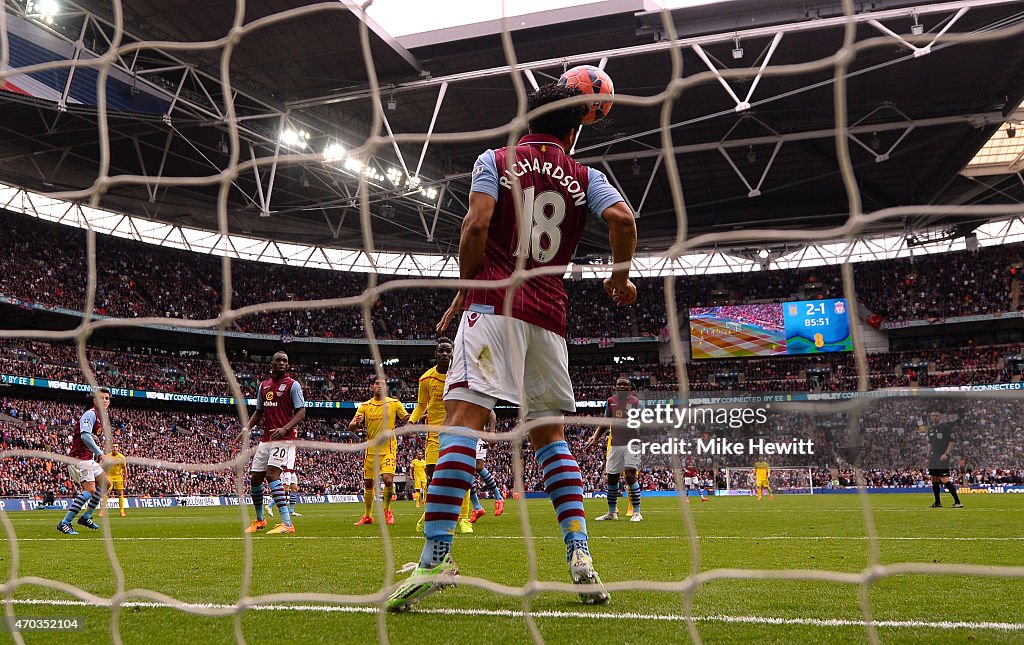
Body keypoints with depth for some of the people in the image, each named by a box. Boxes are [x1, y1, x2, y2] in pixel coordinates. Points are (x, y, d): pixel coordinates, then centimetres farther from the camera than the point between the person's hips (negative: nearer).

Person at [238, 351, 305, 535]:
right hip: (265, 438, 7)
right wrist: (247, 428, 7)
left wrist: (285, 428, -24)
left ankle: (287, 523, -22)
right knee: (255, 478, 9)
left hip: (284, 438, -7)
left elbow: (301, 412, -9)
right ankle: (259, 519, 29)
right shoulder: (263, 386, 16)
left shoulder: (293, 385, -3)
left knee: (272, 474, -21)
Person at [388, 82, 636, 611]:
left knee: (465, 416, -14)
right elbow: (622, 219, -2)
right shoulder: (583, 177, 15)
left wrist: (465, 289, 5)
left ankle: (436, 554, -25)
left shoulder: (494, 161, 10)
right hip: (549, 315, 4)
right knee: (549, 433, 14)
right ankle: (580, 554, 3)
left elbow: (477, 223, -6)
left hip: (495, 304, -3)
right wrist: (620, 279, 15)